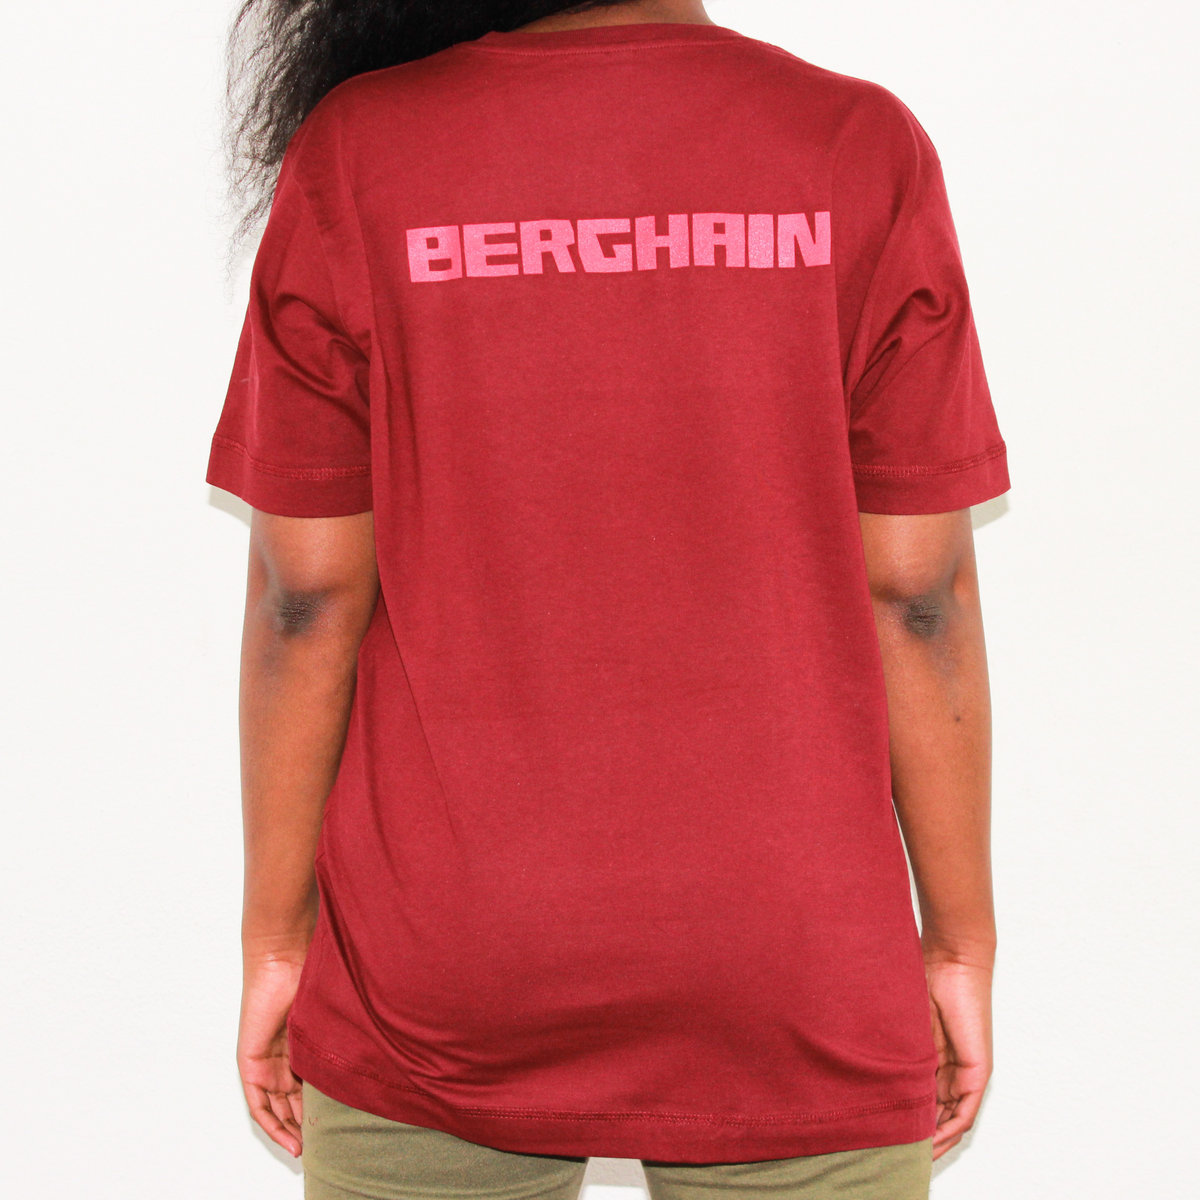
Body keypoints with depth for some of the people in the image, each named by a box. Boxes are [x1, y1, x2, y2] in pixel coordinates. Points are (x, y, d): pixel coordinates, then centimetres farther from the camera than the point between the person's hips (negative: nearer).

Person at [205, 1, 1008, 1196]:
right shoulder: (862, 151, -7)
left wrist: (276, 939, 5)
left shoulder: (354, 155, -7)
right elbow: (918, 594, -6)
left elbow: (306, 594, -6)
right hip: (793, 985, 0)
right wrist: (961, 941, 5)